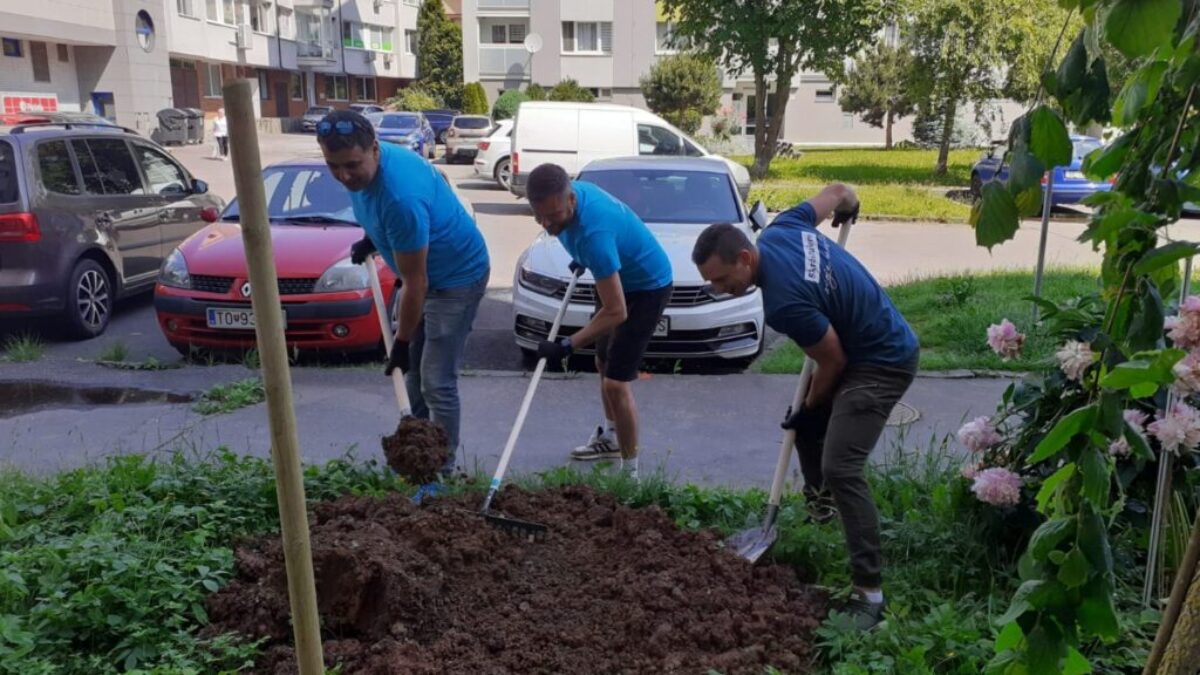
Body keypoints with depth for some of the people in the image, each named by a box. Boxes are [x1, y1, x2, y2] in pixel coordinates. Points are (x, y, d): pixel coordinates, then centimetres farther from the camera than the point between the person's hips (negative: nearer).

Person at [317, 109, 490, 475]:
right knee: (414, 370, 16)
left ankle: (442, 469, 6)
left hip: (457, 277, -9)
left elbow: (415, 284, -27)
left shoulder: (401, 196, -36)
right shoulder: (363, 166, -10)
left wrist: (401, 342, -18)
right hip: (424, 273, 9)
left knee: (437, 383, -8)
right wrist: (372, 239, 5)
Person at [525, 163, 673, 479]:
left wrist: (567, 346, -39)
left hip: (647, 286, -9)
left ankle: (630, 472, 1)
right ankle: (611, 436, 44)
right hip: (619, 278, 10)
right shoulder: (570, 191, -15)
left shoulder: (593, 232, -40)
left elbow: (616, 312, -38)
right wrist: (582, 259, 20)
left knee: (616, 382, -13)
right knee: (603, 364, 22)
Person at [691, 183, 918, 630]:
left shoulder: (783, 302, -32)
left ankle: (870, 592, -14)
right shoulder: (782, 229, -8)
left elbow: (834, 362, -19)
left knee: (840, 467, -19)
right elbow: (835, 191, 9)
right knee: (805, 422, 23)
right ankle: (819, 503, 46)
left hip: (883, 363, -10)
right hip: (861, 347, 10)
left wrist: (810, 406, -2)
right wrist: (847, 203, 33)